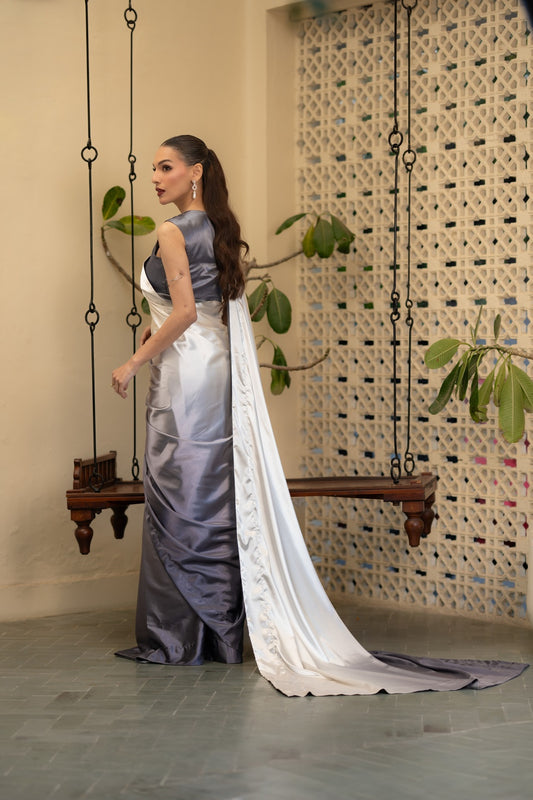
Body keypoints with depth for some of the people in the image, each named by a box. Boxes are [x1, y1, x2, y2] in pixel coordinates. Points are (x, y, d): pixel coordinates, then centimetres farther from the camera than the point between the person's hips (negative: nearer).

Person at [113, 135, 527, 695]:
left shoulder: (173, 233, -13)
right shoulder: (220, 231, 14)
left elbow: (183, 313, -20)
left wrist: (134, 363, -13)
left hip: (184, 373, -9)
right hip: (217, 369, 9)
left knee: (176, 501, -3)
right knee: (216, 500, 11)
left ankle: (175, 639, 4)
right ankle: (220, 633, 17)